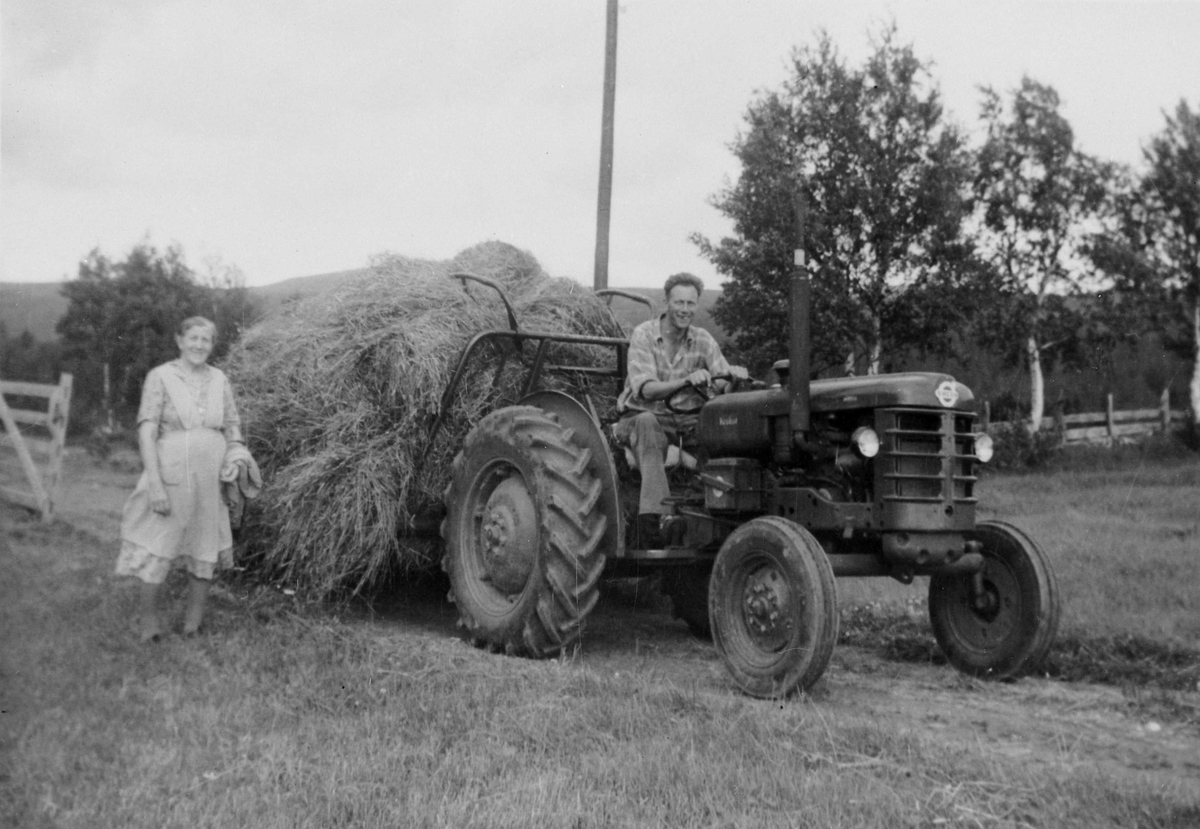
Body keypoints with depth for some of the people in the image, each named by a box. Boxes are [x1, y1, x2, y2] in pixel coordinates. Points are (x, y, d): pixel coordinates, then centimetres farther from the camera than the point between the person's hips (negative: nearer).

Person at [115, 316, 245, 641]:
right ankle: (148, 623, 15)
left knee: (205, 549, 10)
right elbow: (146, 432, -10)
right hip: (172, 472, -4)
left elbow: (232, 428, 15)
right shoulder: (160, 377, -5)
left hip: (211, 476, 4)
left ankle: (193, 623, 23)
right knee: (157, 549, -1)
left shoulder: (219, 379, 7)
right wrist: (155, 484, -17)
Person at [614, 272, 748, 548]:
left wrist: (734, 375, -30)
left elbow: (723, 385, -6)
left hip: (687, 419, 3)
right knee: (648, 425, -39)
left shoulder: (703, 340, 4)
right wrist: (687, 381, -36)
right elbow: (645, 389, -20)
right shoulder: (643, 335, -7)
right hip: (644, 414, -3)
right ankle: (653, 518, -46)